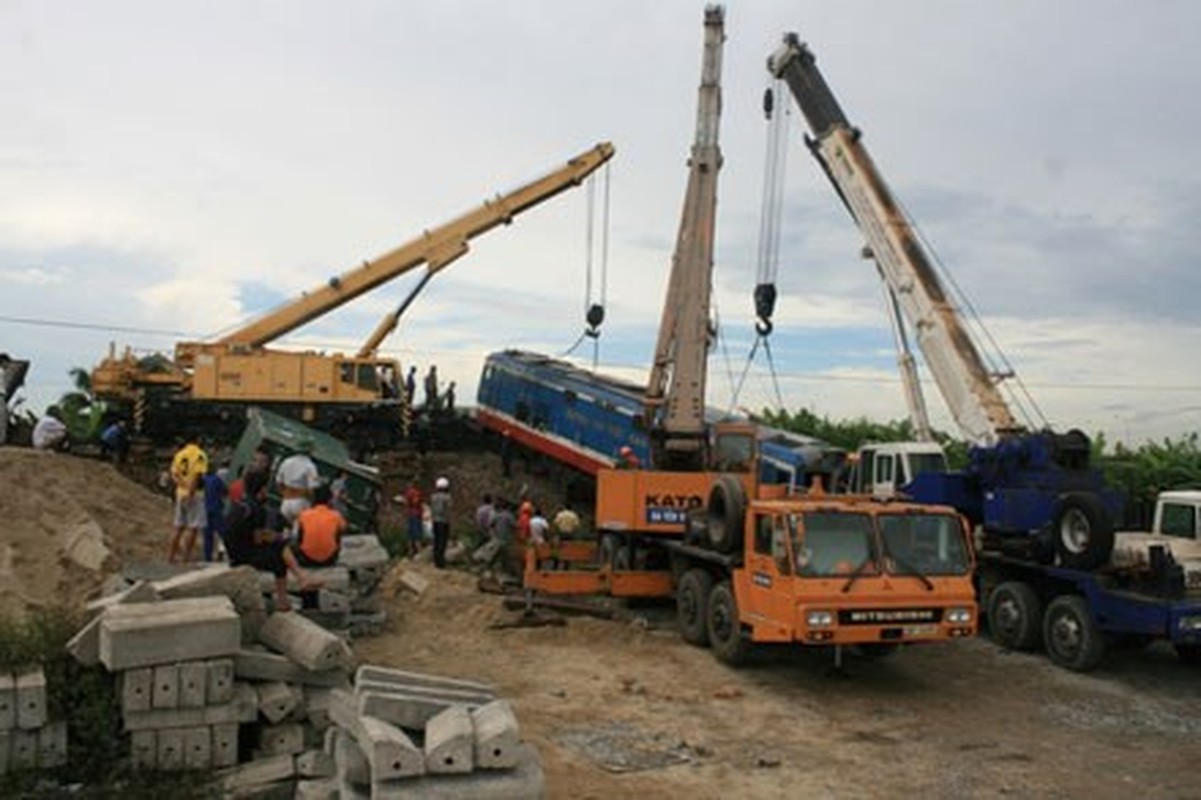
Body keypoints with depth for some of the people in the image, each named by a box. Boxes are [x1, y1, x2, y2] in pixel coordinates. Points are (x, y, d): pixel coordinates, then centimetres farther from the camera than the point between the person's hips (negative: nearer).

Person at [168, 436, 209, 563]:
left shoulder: (179, 454, 9)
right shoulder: (200, 455, -11)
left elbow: (174, 475, 4)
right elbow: (198, 475, -21)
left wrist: (183, 484, -3)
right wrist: (191, 492, -19)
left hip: (181, 494, 7)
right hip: (195, 495, -7)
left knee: (179, 527, 14)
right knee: (193, 528, -1)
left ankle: (171, 556, 17)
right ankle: (187, 557, -1)